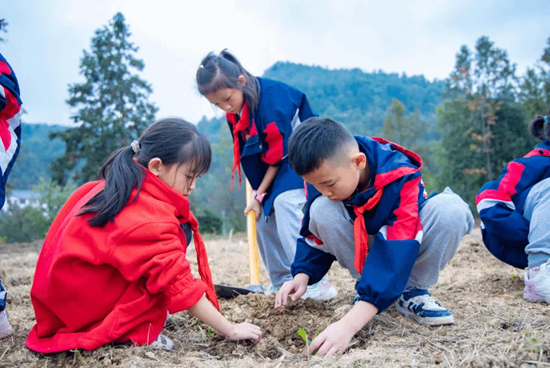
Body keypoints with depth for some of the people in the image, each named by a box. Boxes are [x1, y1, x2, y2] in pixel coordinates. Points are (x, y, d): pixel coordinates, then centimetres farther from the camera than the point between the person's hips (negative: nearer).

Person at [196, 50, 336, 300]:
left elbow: (280, 153, -22)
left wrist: (259, 195, -15)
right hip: (276, 169, 9)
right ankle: (281, 282, 18)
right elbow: (250, 155, 6)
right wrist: (258, 194, -2)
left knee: (285, 203, -30)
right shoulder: (235, 112, -2)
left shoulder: (272, 98, -27)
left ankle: (313, 282, -30)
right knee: (264, 220, 4)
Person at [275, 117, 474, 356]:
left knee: (451, 208, -34)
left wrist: (348, 324, -53)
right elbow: (314, 234, -5)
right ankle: (368, 285, -9)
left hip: (403, 245, -3)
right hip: (363, 250, 3)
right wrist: (302, 274, -24)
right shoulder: (324, 174, -20)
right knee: (321, 210, -28)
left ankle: (413, 291, -12)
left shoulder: (400, 177, -36)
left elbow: (395, 253, -46)